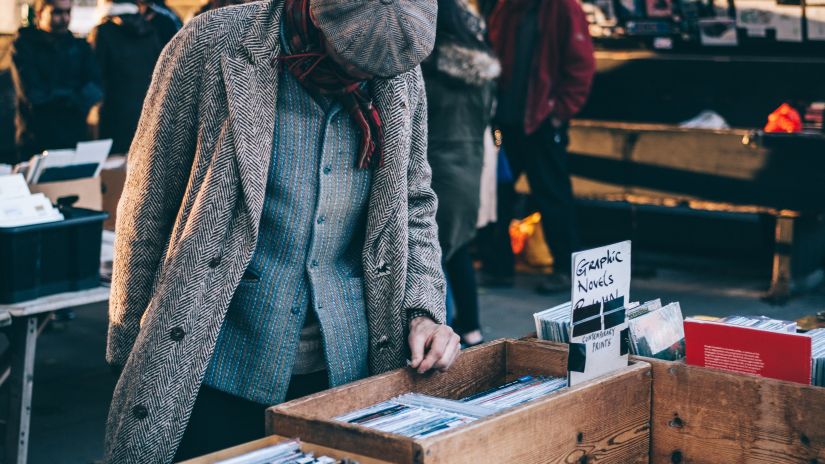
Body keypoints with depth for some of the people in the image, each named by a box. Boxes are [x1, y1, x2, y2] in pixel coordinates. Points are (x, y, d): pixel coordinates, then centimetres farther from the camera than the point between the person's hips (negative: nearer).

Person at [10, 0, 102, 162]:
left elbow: (94, 91, -2)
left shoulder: (80, 47, 11)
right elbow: (33, 95, -11)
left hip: (75, 139, 3)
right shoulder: (24, 46, 0)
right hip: (36, 142, -3)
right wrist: (74, 97, -3)